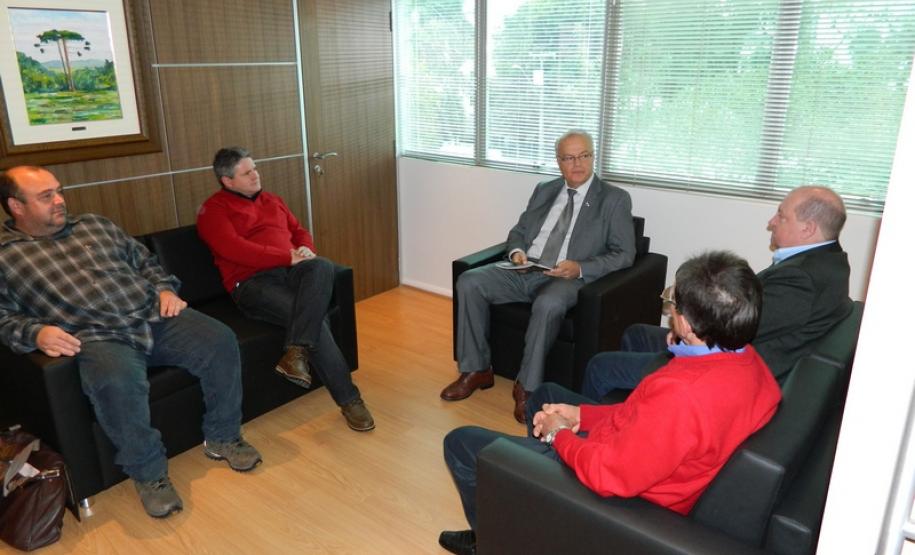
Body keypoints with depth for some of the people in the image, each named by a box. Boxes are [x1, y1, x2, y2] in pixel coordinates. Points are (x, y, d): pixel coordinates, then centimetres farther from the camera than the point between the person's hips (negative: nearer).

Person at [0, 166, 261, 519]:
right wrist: (36, 332, -16)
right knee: (117, 381, -38)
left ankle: (222, 437, 1)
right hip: (95, 338, -4)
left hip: (155, 316, 5)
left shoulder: (95, 225, 22)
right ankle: (148, 472, -14)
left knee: (220, 340, -18)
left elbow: (144, 260, 25)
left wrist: (165, 289, 6)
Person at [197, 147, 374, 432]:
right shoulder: (214, 210, 5)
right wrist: (288, 256, -15)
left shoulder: (272, 200, 26)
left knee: (322, 267, -32)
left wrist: (305, 249, 0)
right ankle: (348, 398, -22)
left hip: (290, 271, 6)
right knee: (315, 316, -30)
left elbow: (299, 231, 26)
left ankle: (296, 351, -36)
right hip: (253, 282, -5)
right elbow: (234, 250, -11)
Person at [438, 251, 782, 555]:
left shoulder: (684, 394, -40)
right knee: (546, 393, 31)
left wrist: (559, 434, -13)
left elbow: (607, 474, -32)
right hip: (634, 448, 9)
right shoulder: (745, 357, -9)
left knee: (460, 443, 2)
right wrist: (582, 416, 0)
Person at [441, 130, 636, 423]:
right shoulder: (544, 190, 18)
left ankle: (527, 387, -19)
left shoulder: (615, 199, 4)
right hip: (525, 271, 5)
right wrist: (517, 251, -3)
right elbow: (518, 231, 22)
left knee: (548, 304, -38)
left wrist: (580, 268, -17)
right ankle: (476, 370, -5)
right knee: (469, 282, -16)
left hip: (567, 278, -5)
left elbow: (624, 254, -2)